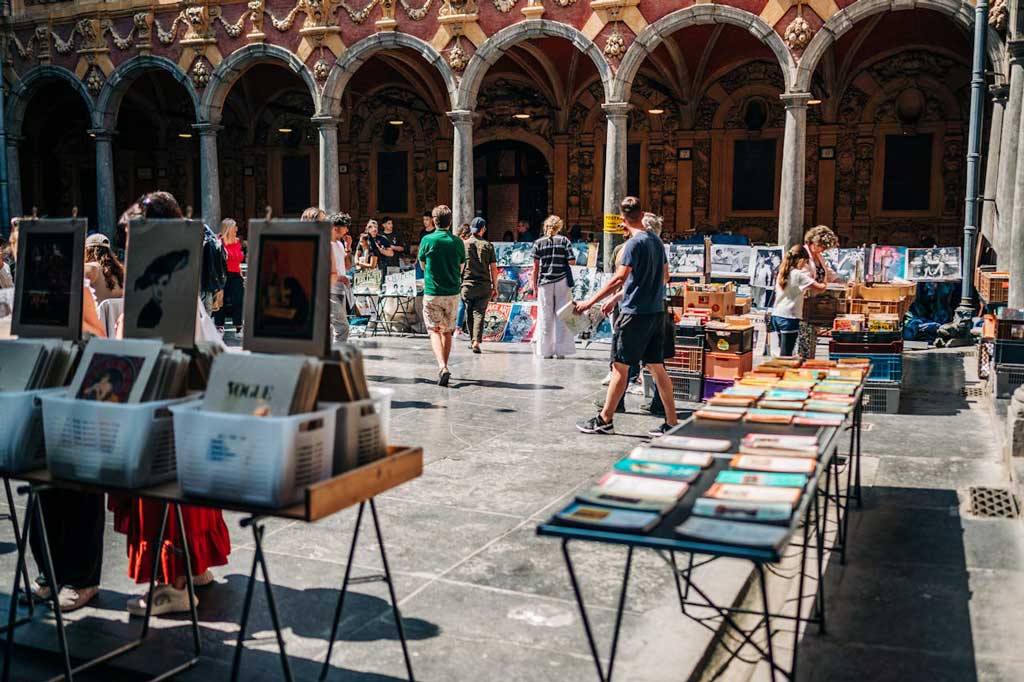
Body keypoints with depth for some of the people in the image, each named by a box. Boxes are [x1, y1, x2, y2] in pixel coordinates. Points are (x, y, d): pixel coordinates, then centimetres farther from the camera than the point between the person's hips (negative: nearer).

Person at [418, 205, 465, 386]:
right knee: (447, 331, 15)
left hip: (432, 293, -3)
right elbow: (460, 268, 9)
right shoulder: (457, 242, 0)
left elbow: (423, 266, 6)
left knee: (434, 330, 2)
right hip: (453, 293, 3)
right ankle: (444, 367, 22)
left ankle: (442, 367, -17)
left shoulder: (427, 240, -7)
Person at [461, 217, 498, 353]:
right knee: (479, 313, -1)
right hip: (484, 286, -1)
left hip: (467, 285, 1)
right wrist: (495, 287, 7)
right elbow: (493, 268, 0)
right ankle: (476, 341, -14)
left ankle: (472, 341, 23)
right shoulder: (488, 246, 0)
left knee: (469, 314, 13)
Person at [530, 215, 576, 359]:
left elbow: (535, 267, 2)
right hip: (562, 282, 0)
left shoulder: (539, 243, 4)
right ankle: (560, 351, 3)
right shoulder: (564, 240, 2)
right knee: (562, 316, 4)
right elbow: (572, 261, -5)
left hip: (545, 283, 0)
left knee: (545, 317, 4)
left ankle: (546, 351, 5)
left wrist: (534, 286, 8)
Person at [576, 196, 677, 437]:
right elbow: (665, 276, 22)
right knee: (656, 366, 10)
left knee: (620, 366, -1)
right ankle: (671, 422, 10)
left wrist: (591, 301, -18)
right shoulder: (657, 240, 12)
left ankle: (604, 420, 7)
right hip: (656, 311, 8)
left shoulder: (634, 243, -12)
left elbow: (620, 278, -21)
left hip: (635, 312, -8)